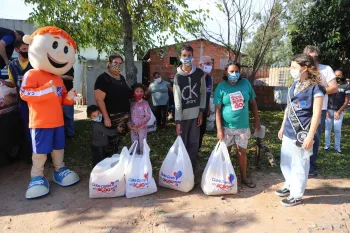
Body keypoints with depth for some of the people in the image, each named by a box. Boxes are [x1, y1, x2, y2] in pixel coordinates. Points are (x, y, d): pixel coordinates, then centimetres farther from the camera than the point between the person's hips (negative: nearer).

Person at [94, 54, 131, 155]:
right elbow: (99, 99, -20)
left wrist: (128, 114, 16)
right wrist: (106, 117, -24)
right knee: (111, 142, 1)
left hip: (124, 117, 8)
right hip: (112, 117, -8)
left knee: (118, 141, 17)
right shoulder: (103, 78, -13)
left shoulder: (122, 78, 12)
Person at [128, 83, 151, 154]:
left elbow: (148, 116, -13)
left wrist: (139, 125, -18)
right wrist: (130, 124, -8)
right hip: (133, 129, 4)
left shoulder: (145, 103, -9)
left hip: (142, 128, -4)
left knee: (142, 146, 4)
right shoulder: (132, 104, 3)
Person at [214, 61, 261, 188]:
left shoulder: (246, 83, -2)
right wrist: (219, 129, -14)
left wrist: (257, 121, 6)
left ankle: (244, 177, 30)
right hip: (227, 127, -2)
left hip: (243, 126, 2)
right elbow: (217, 109, -10)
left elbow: (253, 102, 8)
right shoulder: (221, 87, -9)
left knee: (242, 152, 12)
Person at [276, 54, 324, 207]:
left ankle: (296, 195, 23)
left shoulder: (315, 88, -12)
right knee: (285, 162, 19)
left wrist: (310, 136, -17)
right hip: (289, 132, 8)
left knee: (299, 166, 7)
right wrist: (283, 127, 18)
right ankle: (289, 186, 40)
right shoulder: (295, 85, 10)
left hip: (302, 133, -7)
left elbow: (316, 115, -14)